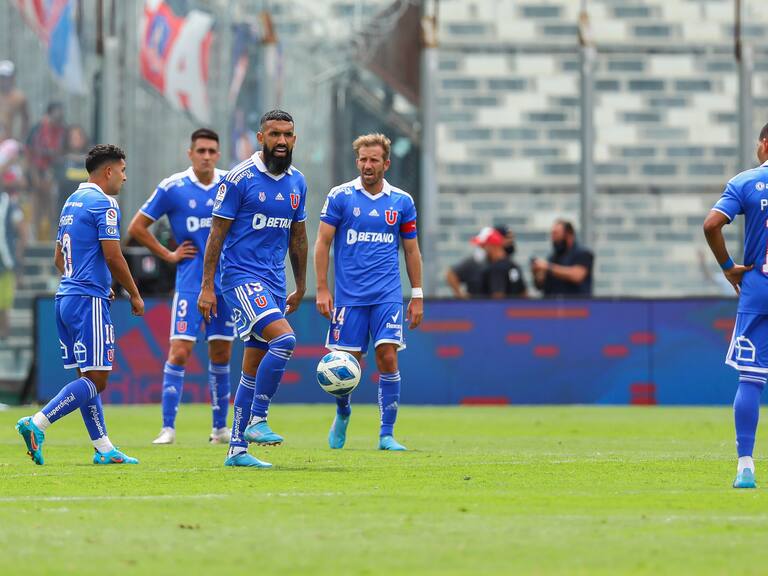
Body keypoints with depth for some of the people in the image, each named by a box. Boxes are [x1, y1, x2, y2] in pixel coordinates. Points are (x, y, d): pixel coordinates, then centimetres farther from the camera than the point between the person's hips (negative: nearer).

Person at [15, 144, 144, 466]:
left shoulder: (72, 202, 18)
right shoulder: (103, 203, -9)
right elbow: (112, 256, -14)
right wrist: (135, 296, -3)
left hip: (65, 298, 9)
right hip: (89, 300, -9)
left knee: (88, 376, 10)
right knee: (95, 380, -10)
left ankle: (103, 448, 12)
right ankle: (37, 424, -20)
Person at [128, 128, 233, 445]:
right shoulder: (172, 188, -5)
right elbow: (137, 228, 2)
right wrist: (168, 255, -1)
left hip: (226, 284, 3)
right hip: (190, 284, -3)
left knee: (221, 354, 8)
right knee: (179, 351, -11)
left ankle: (220, 428, 17)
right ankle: (168, 428, -8)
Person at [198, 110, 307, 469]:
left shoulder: (296, 182, 10)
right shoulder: (239, 178, -9)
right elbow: (217, 233, -7)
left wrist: (301, 287, 22)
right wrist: (206, 286, -10)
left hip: (275, 282, 7)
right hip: (242, 276, -7)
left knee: (254, 367, 7)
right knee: (284, 339, -25)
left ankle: (237, 449, 12)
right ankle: (257, 421, -16)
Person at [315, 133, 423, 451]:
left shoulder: (402, 201, 5)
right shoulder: (340, 196, 0)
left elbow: (411, 249, 12)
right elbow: (323, 243, 1)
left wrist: (417, 296, 9)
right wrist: (322, 289, -5)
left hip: (388, 295, 1)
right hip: (348, 294, -1)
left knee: (388, 358, -11)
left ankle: (387, 434, -5)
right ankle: (342, 414, 31)